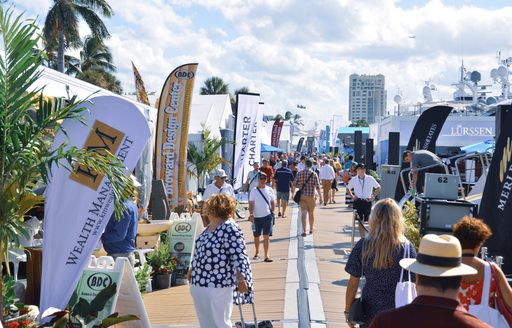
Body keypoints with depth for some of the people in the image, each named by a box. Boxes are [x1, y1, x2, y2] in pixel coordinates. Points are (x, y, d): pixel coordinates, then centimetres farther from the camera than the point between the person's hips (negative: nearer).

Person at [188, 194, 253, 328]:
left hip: (217, 286, -9)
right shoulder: (210, 227, 12)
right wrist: (192, 270, 32)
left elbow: (238, 255, -22)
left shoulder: (230, 228, -16)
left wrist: (240, 278, -29)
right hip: (199, 285, 9)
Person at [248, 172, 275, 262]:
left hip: (267, 216, 0)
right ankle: (257, 253, 31)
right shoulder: (254, 191, -1)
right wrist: (251, 214, -11)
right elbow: (251, 204, -1)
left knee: (266, 236, -7)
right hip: (257, 217, 0)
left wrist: (272, 213, 4)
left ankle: (266, 255, -3)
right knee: (256, 236, 12)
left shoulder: (270, 190, 4)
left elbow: (272, 202, 11)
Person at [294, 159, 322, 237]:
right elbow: (317, 187, -10)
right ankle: (311, 229, 32)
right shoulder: (314, 174, -8)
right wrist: (320, 197, -6)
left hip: (302, 195, 1)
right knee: (311, 213, 15)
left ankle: (304, 231, -12)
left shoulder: (300, 173, -2)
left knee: (303, 213, -1)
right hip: (310, 196, -1)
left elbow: (295, 184, 2)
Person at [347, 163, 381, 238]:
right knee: (360, 221, 6)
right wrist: (352, 196, 2)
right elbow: (348, 188, 16)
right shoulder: (353, 180, 0)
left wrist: (373, 196, -3)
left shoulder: (370, 178, -4)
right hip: (358, 202, 1)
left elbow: (378, 188, 6)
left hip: (367, 201, -1)